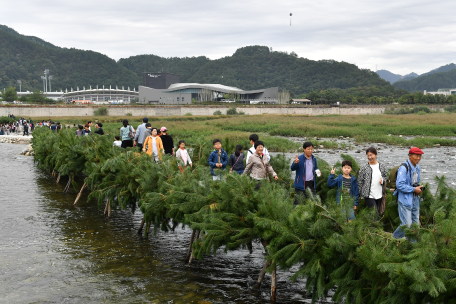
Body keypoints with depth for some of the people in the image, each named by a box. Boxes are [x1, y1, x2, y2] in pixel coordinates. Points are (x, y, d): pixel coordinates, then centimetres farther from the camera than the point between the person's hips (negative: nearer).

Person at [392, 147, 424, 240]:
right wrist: (414, 189, -18)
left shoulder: (417, 167, 12)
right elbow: (399, 185, -22)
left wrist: (419, 189, 5)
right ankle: (394, 238, 13)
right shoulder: (404, 168, -17)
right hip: (405, 200, -8)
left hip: (415, 200, 9)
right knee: (407, 225, -9)